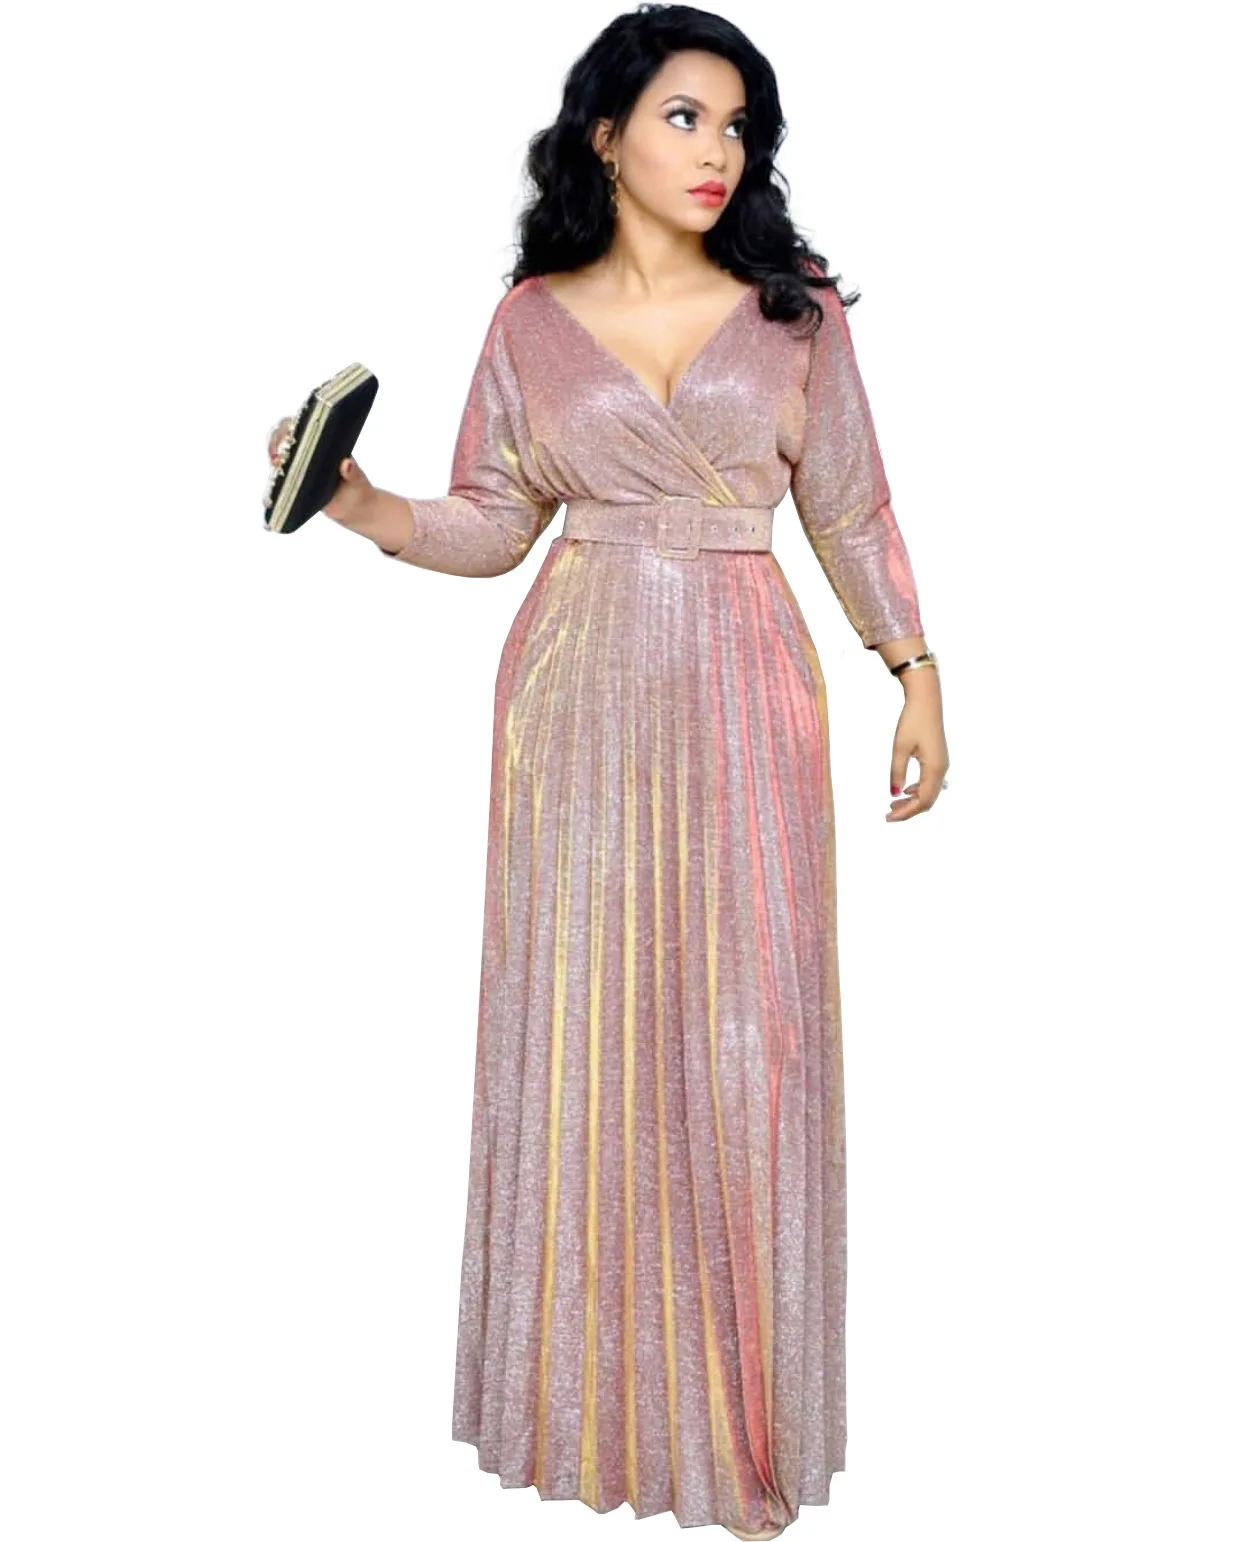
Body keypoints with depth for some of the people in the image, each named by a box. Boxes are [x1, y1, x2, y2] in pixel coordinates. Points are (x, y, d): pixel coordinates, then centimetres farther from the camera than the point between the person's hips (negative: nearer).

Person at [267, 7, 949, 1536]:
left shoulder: (794, 310, 6)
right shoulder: (532, 319, 6)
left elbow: (853, 512, 9)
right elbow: (491, 523, 6)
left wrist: (916, 672, 6)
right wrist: (364, 508, -10)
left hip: (740, 691, 0)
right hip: (578, 694, 1)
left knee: (743, 1035, 2)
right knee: (579, 1029, 5)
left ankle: (738, 1404, 21)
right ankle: (592, 1390, 25)